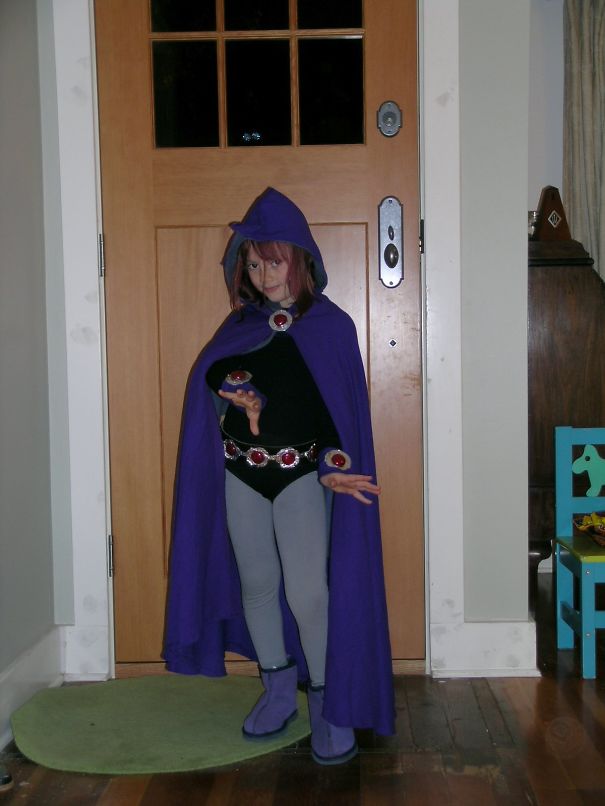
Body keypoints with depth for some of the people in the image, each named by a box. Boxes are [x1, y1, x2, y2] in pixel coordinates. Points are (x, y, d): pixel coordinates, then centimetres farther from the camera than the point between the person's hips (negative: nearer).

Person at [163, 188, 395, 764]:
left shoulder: (330, 325, -1)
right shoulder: (240, 324, 9)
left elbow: (342, 407, -6)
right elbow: (209, 371, -4)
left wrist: (334, 467, -21)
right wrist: (239, 393, -25)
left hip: (302, 477, -4)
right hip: (242, 477, 4)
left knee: (309, 592, -10)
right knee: (256, 585, 11)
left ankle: (330, 706, 8)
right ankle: (278, 690, 28)